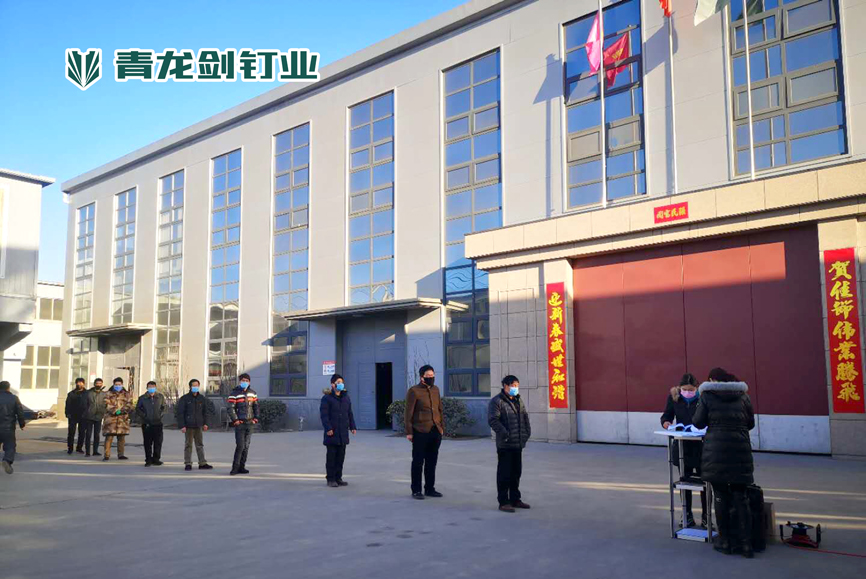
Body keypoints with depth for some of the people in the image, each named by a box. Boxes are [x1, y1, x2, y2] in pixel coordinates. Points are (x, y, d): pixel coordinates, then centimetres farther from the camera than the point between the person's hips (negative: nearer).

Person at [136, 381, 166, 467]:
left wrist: (160, 415, 0)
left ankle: (156, 459, 12)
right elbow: (137, 409, 7)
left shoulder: (160, 397, 5)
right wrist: (144, 416, -5)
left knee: (158, 442, 2)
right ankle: (148, 460, 11)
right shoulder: (142, 398, 1)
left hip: (158, 423, 1)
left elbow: (164, 407, 15)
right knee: (147, 443, 3)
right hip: (146, 424, -1)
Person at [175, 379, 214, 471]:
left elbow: (205, 412, 14)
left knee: (200, 445, 8)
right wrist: (182, 426, -12)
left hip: (198, 426, 4)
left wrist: (205, 423, 7)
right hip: (188, 426, -4)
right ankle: (188, 464, 9)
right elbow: (180, 413, -6)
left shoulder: (202, 398, 8)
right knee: (188, 445, 2)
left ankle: (202, 463, 11)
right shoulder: (184, 398, -4)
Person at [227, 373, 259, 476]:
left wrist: (256, 418, 7)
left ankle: (242, 467, 13)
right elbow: (230, 408, -8)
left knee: (246, 446, 6)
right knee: (240, 446, -12)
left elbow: (256, 406, 18)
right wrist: (235, 420, -13)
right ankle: (235, 467, -4)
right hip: (240, 424, -5)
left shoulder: (252, 393, 12)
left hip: (250, 423, 5)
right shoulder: (234, 393, -5)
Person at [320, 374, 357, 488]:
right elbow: (324, 414, -10)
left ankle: (338, 478, 18)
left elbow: (349, 413, 19)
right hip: (332, 433, -6)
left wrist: (352, 426, 11)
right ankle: (330, 479, 8)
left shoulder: (346, 397, 14)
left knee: (341, 456, 9)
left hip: (343, 433, 6)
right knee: (331, 456, 0)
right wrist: (328, 428, -18)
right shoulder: (327, 398, -5)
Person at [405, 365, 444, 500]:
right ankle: (416, 490, 12)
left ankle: (430, 488, 22)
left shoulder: (435, 389, 12)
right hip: (420, 432, -6)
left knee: (432, 462, 12)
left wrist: (441, 427, 14)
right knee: (418, 462, 3)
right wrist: (409, 432, -10)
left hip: (436, 431, 6)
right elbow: (409, 413, -8)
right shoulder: (414, 391, -7)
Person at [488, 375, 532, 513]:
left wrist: (527, 432, 10)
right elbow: (493, 420, -17)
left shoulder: (518, 401, 16)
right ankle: (503, 502, 4)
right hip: (505, 445, -8)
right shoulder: (497, 401, -10)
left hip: (518, 444, 8)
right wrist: (504, 434, -21)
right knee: (504, 474, -2)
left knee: (516, 473, 15)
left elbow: (525, 417, 22)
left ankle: (515, 499, 26)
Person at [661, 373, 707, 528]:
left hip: (701, 445, -2)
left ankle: (705, 516, 19)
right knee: (684, 480, 11)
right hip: (682, 446, 3)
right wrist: (667, 423, -17)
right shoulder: (674, 397, -4)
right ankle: (688, 516, 23)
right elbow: (666, 416, 4)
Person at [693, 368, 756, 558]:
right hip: (741, 450, 2)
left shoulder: (707, 396, -1)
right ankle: (745, 543, 8)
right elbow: (750, 423, 14)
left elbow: (698, 422, 0)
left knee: (721, 496, 7)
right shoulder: (743, 395, 8)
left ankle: (725, 541, 12)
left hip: (716, 451, -2)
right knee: (740, 496, 7)